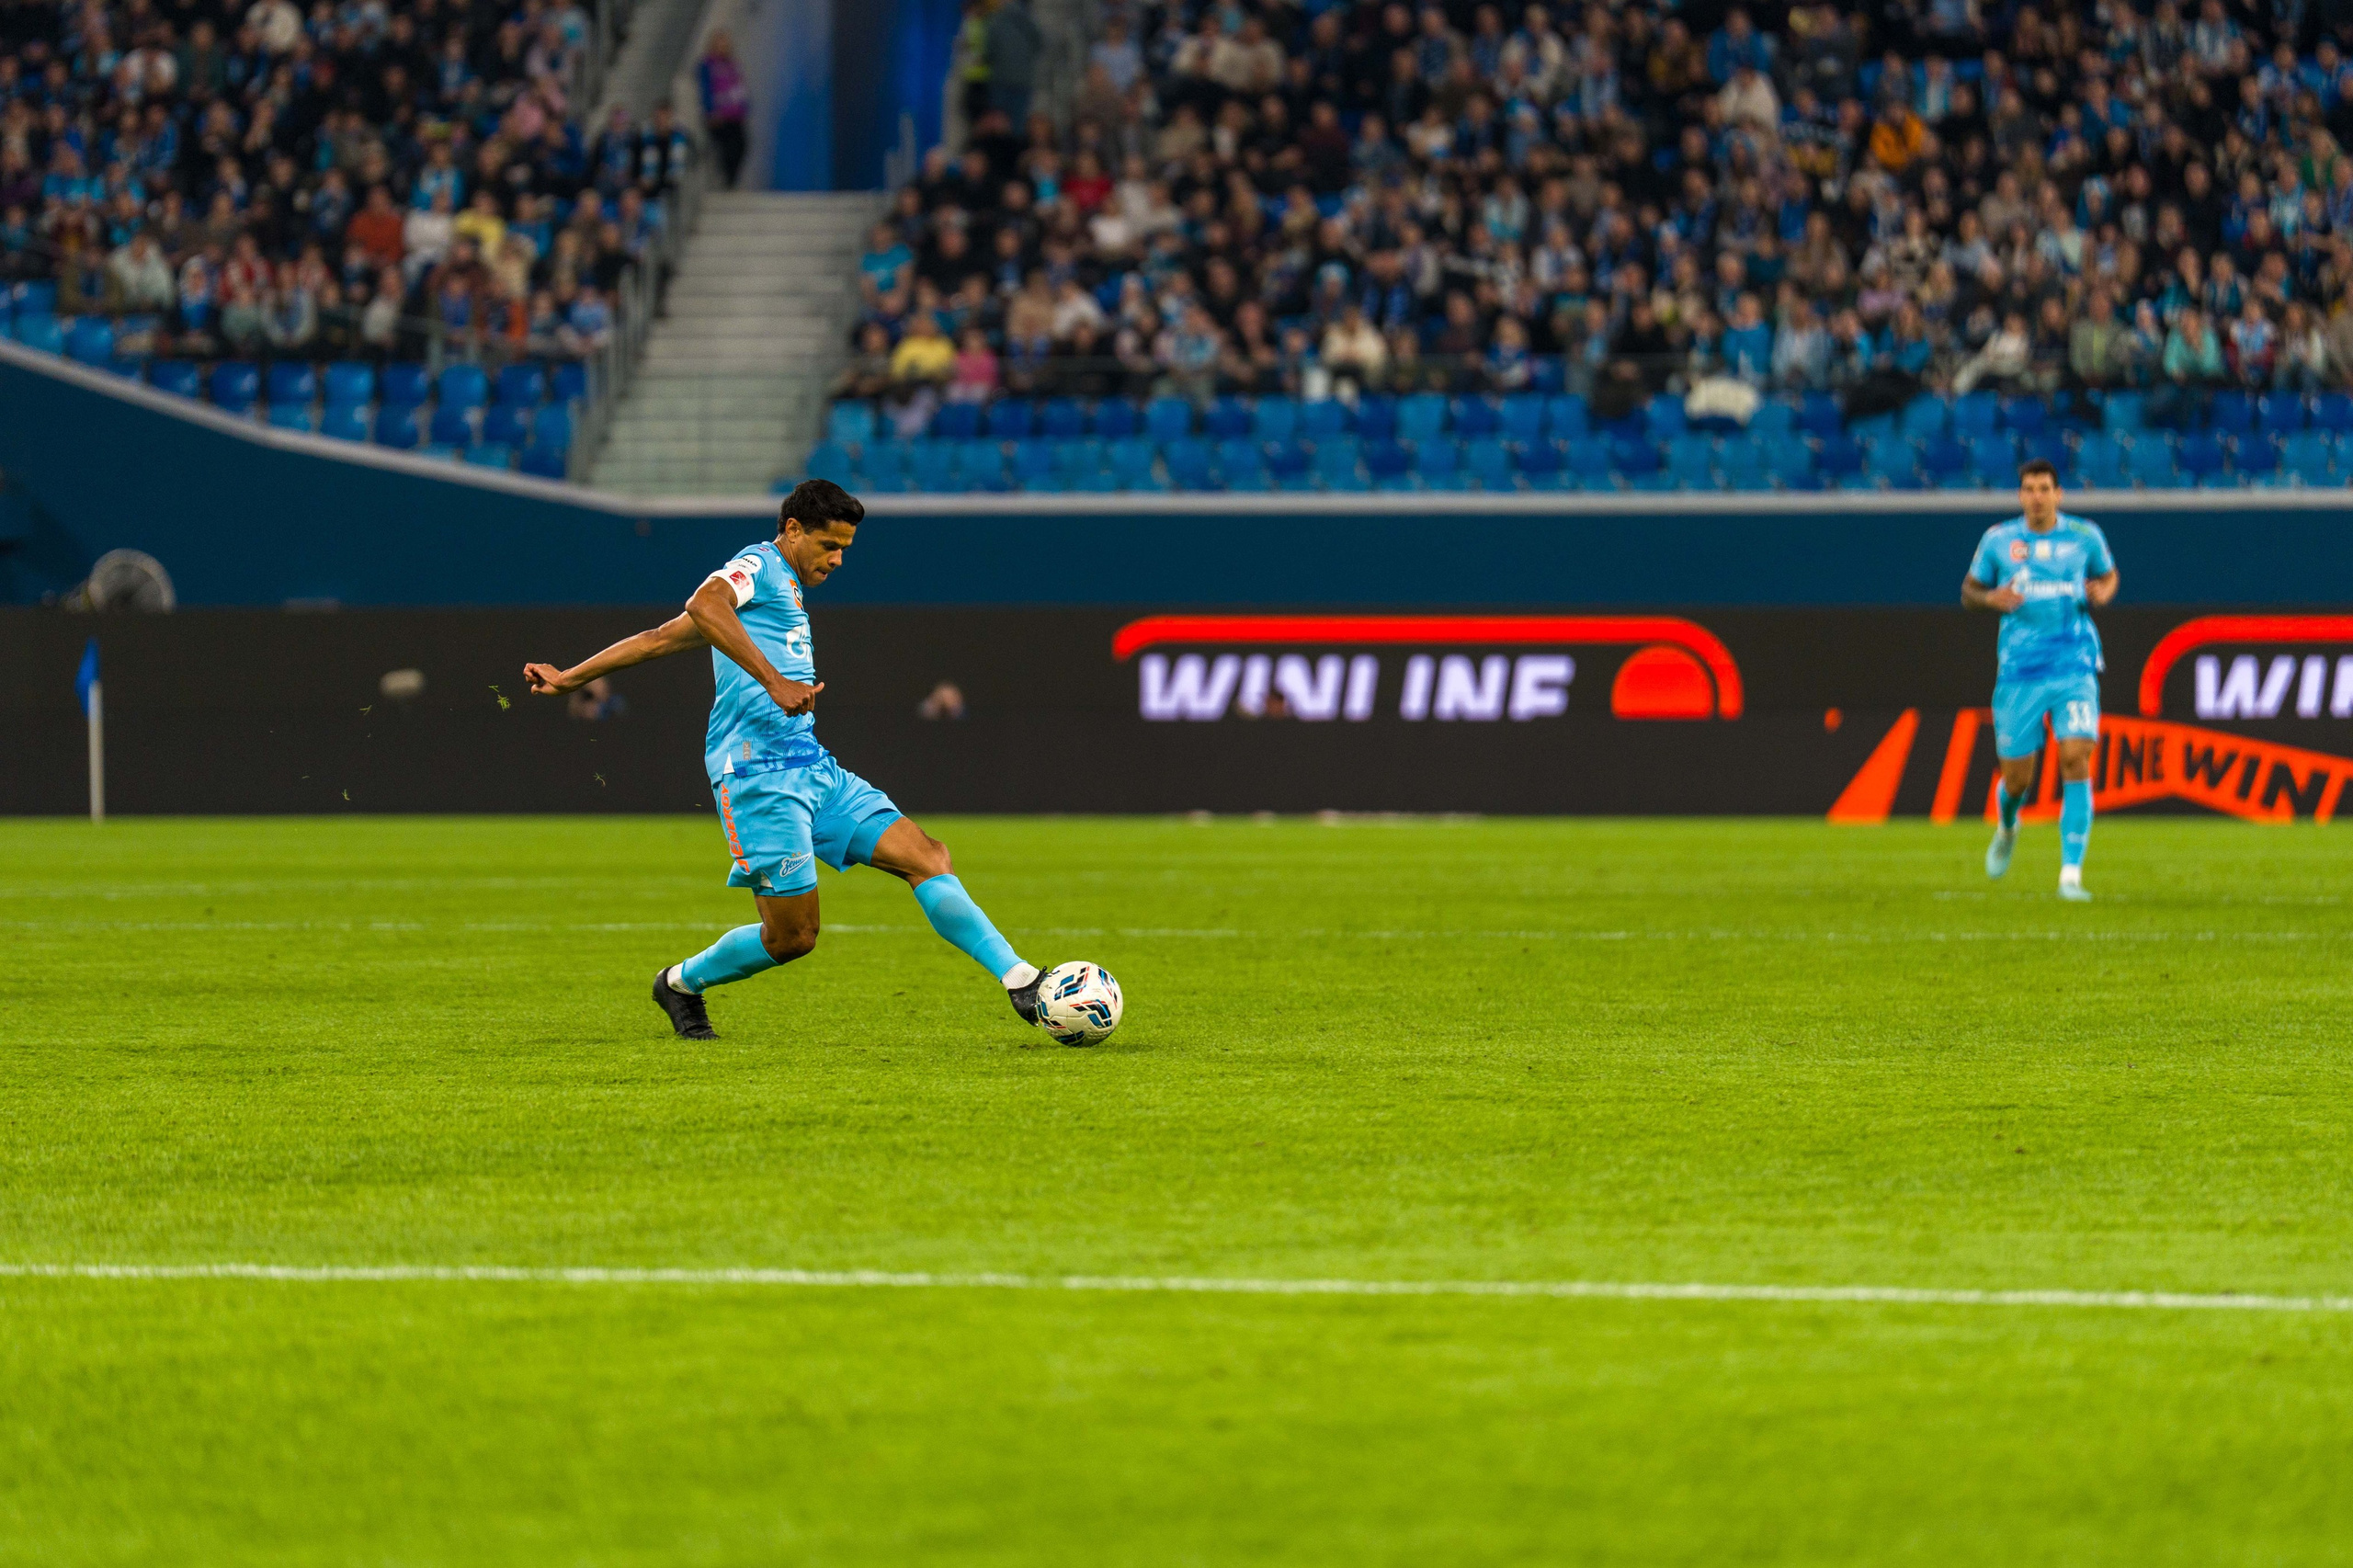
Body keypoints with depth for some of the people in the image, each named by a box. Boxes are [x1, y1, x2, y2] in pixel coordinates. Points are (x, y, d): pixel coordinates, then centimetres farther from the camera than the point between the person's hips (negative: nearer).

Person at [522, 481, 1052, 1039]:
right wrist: (774, 682, -32)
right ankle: (682, 983, 20)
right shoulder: (759, 566, -2)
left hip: (815, 770, 9)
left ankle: (1020, 979, -6)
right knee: (792, 936, -5)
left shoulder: (784, 588, 24)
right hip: (762, 774, -9)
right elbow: (704, 605, -27)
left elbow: (661, 637, 25)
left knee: (927, 857, -4)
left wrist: (570, 680, 27)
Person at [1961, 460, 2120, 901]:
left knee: (2076, 761, -17)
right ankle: (2007, 828, 42)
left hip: (2075, 669, -1)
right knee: (2016, 778, 4)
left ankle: (2071, 874, -15)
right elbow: (1969, 591, 13)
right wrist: (1991, 598, -10)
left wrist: (2102, 593, -3)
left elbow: (2108, 576, 20)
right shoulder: (1998, 540, 3)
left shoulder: (2085, 537, 3)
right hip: (2019, 672, 1)